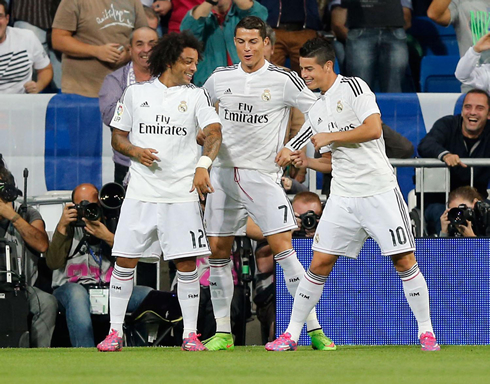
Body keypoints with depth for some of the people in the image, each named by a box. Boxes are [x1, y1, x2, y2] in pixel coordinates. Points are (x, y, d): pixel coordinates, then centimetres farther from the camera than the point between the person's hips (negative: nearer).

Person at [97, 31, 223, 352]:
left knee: (187, 265, -3)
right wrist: (136, 152, -9)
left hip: (182, 194, -1)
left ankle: (190, 334, 5)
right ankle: (115, 332, 8)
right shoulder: (135, 93, 8)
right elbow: (118, 137, 13)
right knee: (125, 261, -1)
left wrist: (203, 166, -24)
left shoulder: (197, 95, 6)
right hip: (141, 192, 1)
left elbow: (214, 132, -7)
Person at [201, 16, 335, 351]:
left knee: (283, 248, -12)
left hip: (263, 175, -4)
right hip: (223, 171, 4)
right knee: (218, 251, 2)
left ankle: (314, 330, -10)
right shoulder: (220, 78, 7)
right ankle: (223, 333, 12)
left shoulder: (283, 80, -5)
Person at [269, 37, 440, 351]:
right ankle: (291, 334, 5)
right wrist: (304, 161, 1)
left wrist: (330, 137, -11)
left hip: (380, 192, -6)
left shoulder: (353, 87, -5)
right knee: (320, 263, 0)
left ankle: (426, 331, 5)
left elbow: (373, 128, -18)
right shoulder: (317, 112, 16)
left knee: (404, 260, -6)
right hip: (343, 197, 6)